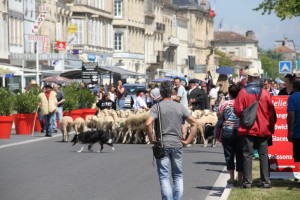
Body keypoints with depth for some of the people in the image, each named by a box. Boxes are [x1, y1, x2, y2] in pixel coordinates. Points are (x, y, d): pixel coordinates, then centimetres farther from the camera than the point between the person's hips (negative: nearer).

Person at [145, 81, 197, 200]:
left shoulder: (157, 106, -5)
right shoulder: (180, 107, 5)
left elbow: (148, 124, -19)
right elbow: (194, 123, 6)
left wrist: (152, 140, -7)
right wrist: (187, 141, 7)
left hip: (162, 145, -3)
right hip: (177, 144, 3)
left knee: (164, 177, 1)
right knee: (178, 176, 13)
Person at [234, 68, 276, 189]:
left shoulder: (243, 93, -8)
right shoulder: (265, 93, -1)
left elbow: (237, 111, -9)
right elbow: (271, 113, 3)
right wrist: (271, 128, 13)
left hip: (247, 129, -2)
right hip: (263, 130, 2)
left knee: (247, 155, 3)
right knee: (263, 156, 7)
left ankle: (247, 182, 1)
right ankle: (265, 181, 7)